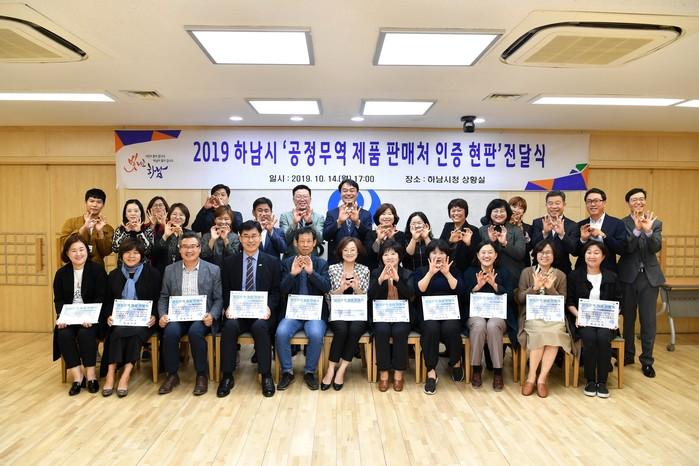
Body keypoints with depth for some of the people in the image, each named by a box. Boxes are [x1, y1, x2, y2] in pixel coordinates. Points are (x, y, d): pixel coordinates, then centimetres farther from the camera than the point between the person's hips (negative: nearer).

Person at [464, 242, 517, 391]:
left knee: (492, 326, -34)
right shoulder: (469, 272, 9)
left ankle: (498, 371, -22)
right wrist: (478, 286, -14)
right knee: (479, 325, -34)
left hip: (498, 315, 0)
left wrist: (494, 285, -15)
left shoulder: (504, 273, 9)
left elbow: (510, 298, -2)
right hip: (475, 314, 0)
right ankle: (476, 368, -18)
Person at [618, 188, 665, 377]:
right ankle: (628, 354, 26)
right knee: (628, 317, 11)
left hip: (649, 276, 1)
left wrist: (648, 231, -30)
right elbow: (625, 248, -14)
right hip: (628, 276, -1)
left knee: (648, 320, 3)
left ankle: (647, 360, 14)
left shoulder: (655, 222, 3)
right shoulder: (621, 223, -2)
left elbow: (656, 247, -11)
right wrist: (637, 230, -29)